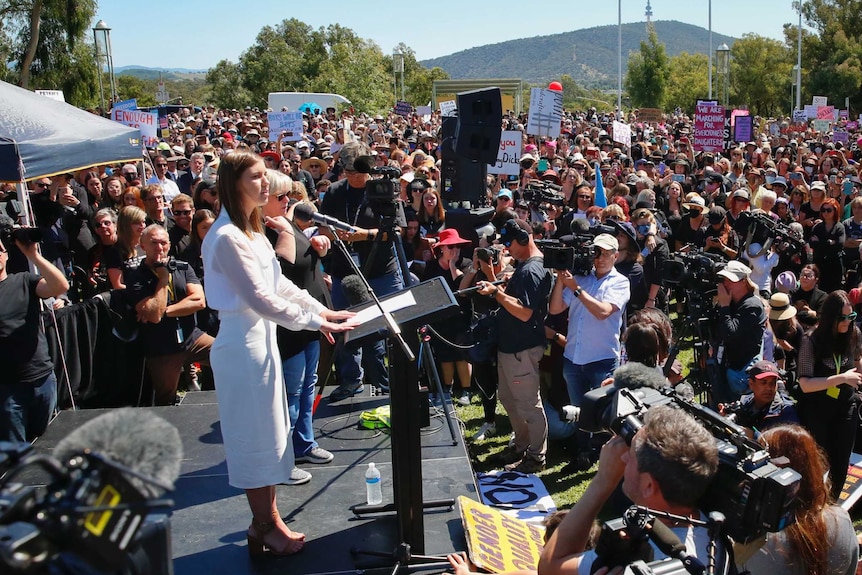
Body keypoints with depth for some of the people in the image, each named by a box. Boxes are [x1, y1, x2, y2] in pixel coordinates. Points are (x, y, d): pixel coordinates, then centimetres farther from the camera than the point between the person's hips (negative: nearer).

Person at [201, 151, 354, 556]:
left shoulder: (251, 229, 11)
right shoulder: (227, 237, -20)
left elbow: (278, 283, 13)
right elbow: (260, 298, -23)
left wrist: (321, 309, 7)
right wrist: (314, 322, -19)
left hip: (261, 338, 10)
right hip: (243, 344, -10)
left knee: (267, 434, 15)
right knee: (256, 437, 2)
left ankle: (267, 519, 27)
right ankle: (265, 527, 16)